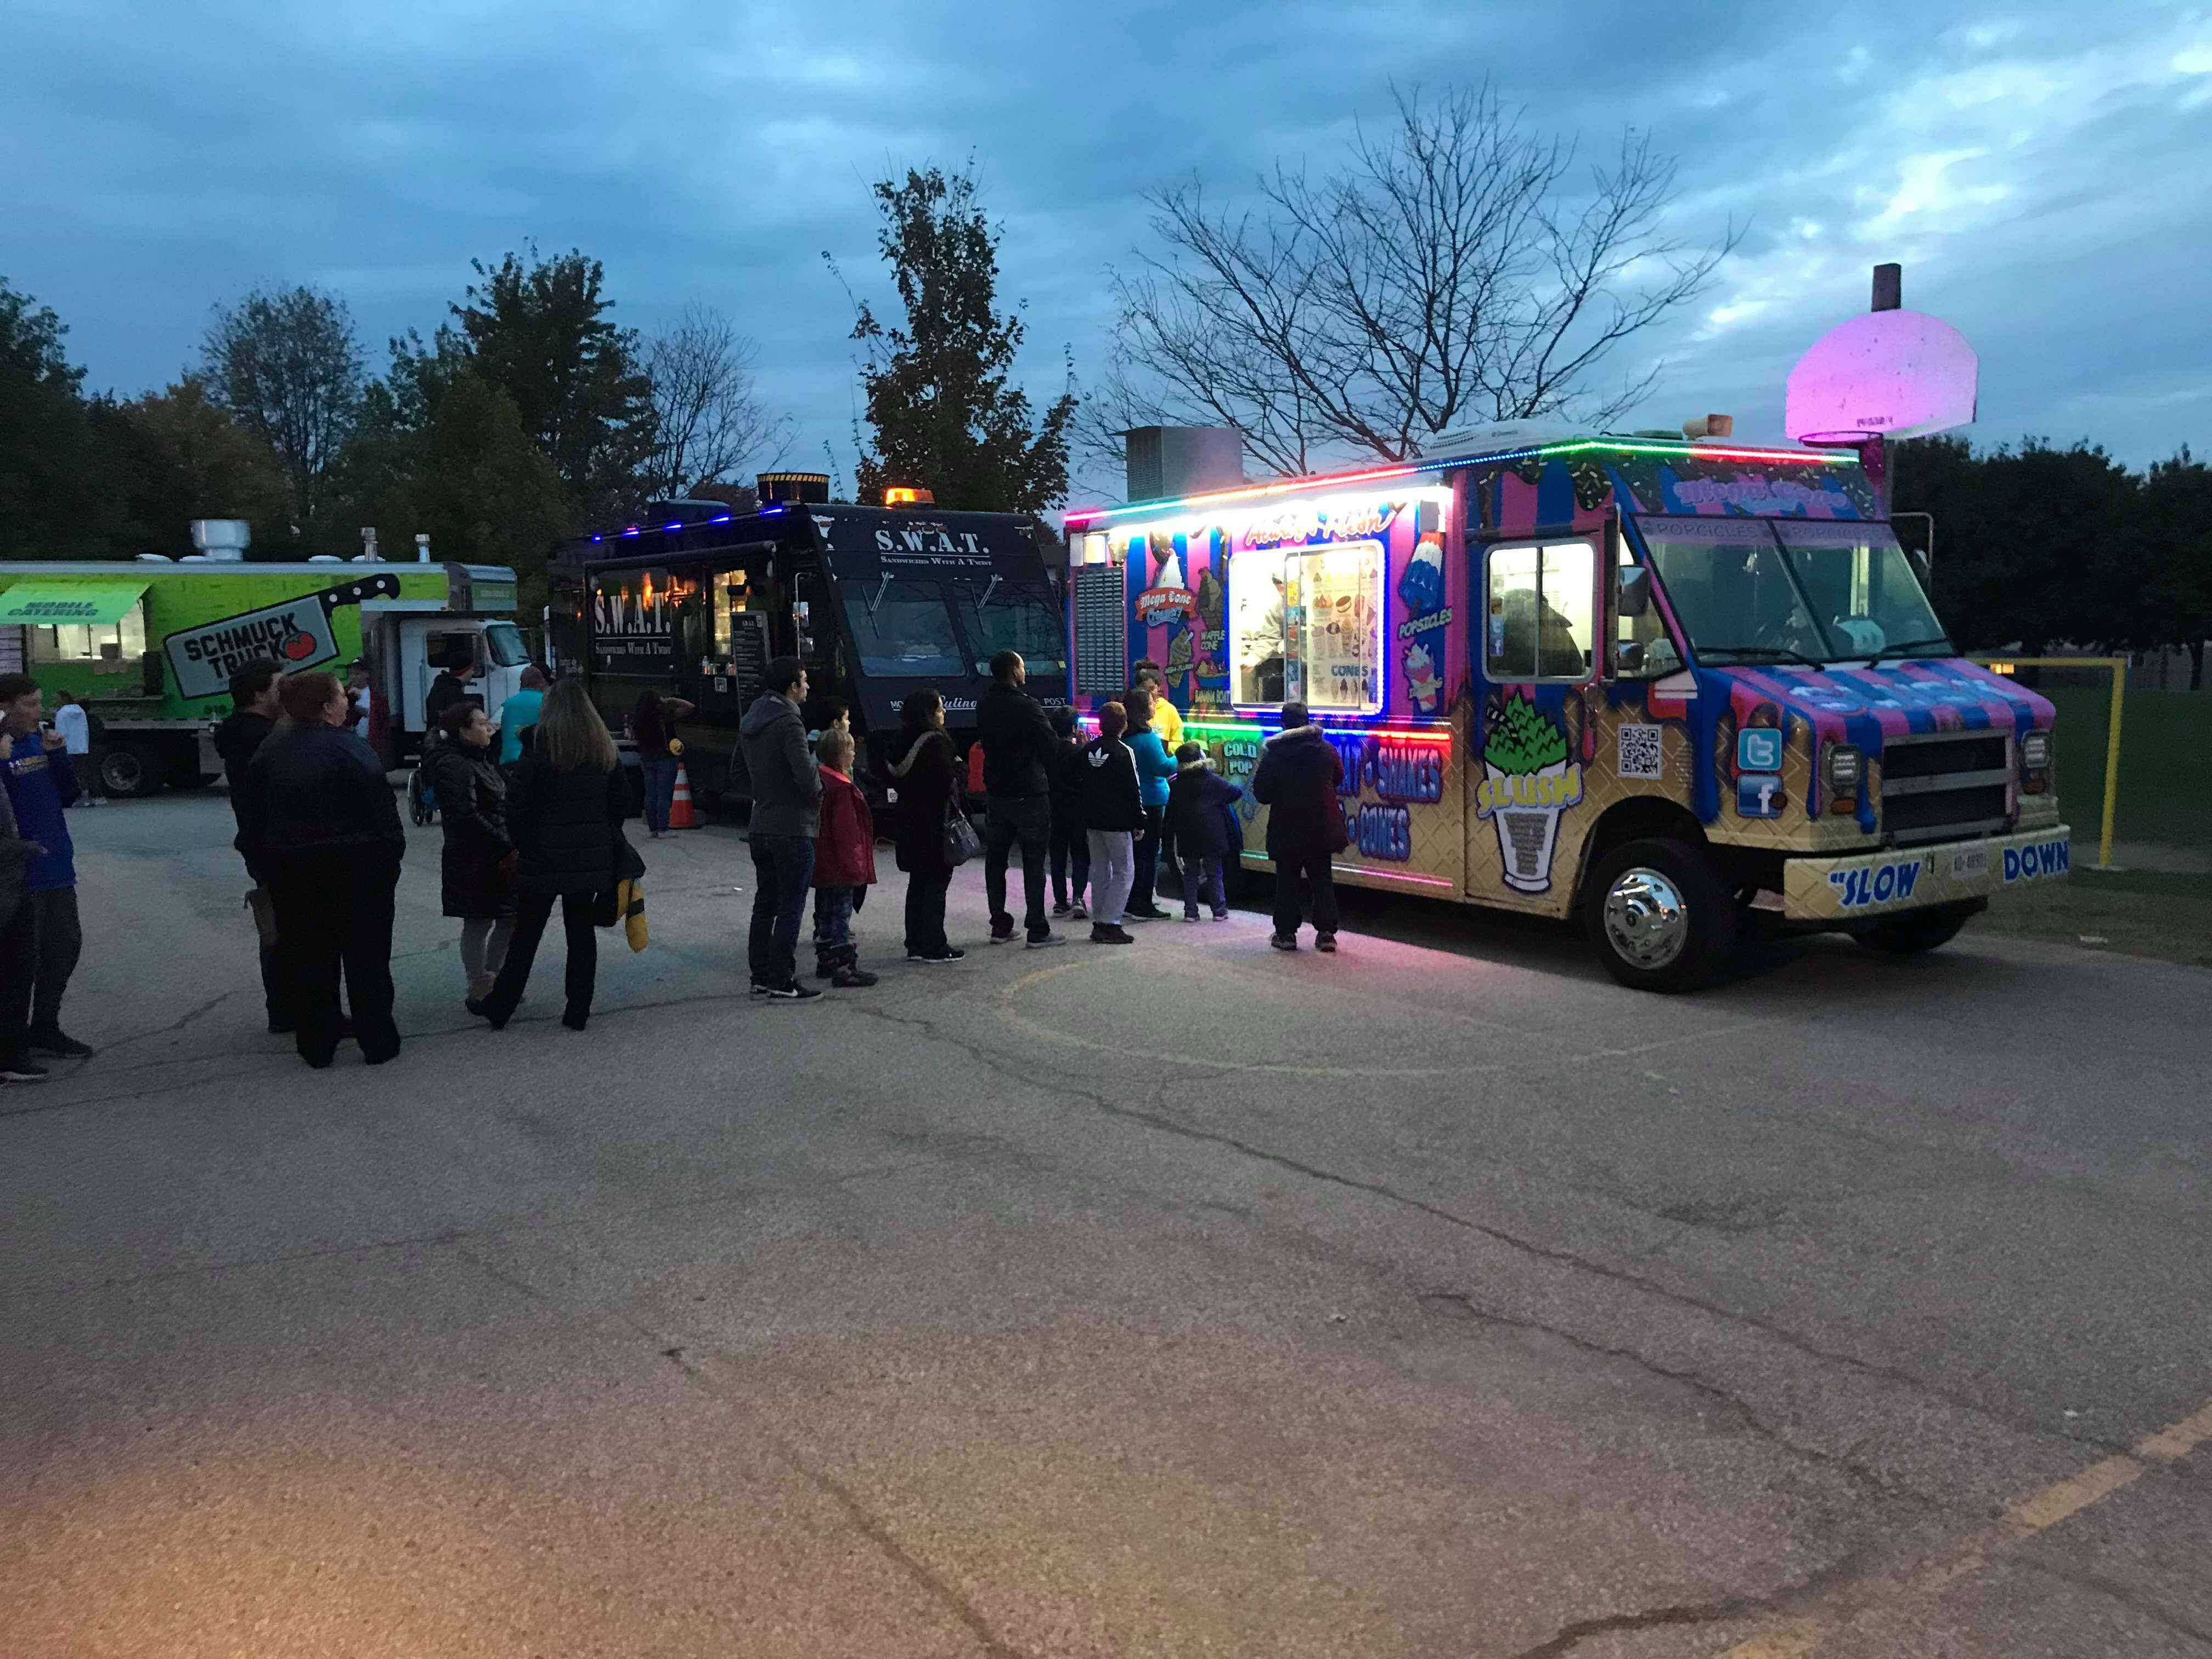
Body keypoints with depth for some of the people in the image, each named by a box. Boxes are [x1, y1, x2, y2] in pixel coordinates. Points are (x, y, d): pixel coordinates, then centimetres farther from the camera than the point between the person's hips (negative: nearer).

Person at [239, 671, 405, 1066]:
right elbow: (381, 809, -17)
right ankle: (377, 1041, 10)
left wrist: (259, 863, 16)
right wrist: (392, 853, -7)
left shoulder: (267, 754, 4)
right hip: (352, 868, -5)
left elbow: (250, 818, 9)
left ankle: (317, 1044, 16)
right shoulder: (347, 749, -15)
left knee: (307, 958, 11)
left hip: (290, 873, 5)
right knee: (365, 955, 5)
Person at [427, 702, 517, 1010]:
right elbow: (467, 817, -24)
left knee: (510, 918, 12)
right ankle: (479, 993, 10)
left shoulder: (480, 760, 15)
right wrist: (507, 848, -21)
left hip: (497, 858, 9)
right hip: (473, 862, -9)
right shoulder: (453, 766, -16)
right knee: (479, 923, 0)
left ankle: (492, 980, 26)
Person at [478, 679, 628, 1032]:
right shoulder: (604, 748, 4)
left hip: (543, 857, -3)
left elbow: (517, 804, -11)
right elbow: (622, 801, 9)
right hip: (591, 857, 4)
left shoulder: (540, 746, -9)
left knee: (525, 935, 6)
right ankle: (578, 1011, 11)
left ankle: (500, 1008, 15)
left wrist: (521, 844, 1)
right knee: (582, 932, 10)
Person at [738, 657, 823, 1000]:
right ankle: (783, 982, 0)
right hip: (792, 828, -8)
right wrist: (818, 793, -5)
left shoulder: (749, 723, 11)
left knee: (765, 904, 14)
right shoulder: (789, 724, -17)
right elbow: (806, 775, -25)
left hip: (760, 826, 8)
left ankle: (761, 977, 19)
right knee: (791, 907, -2)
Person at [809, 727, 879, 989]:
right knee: (841, 915, -6)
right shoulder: (841, 788, -20)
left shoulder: (819, 780, 9)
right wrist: (855, 866, -15)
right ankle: (844, 969, -4)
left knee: (826, 914, 17)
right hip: (840, 868, -9)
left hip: (823, 867, 9)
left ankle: (825, 962, 26)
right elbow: (847, 832, -21)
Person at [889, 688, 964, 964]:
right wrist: (958, 767, -4)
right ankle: (935, 947, -1)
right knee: (937, 882, -2)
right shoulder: (936, 741, -16)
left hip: (909, 822, 8)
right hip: (934, 823, -8)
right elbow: (948, 782, -21)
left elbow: (896, 780, 13)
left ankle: (915, 944, 17)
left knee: (918, 882, 14)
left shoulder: (904, 741, 9)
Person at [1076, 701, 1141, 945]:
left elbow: (1084, 785, 13)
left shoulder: (1088, 750, 8)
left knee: (1099, 871, 13)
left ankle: (1099, 924, 14)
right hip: (1117, 823, -7)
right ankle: (1110, 925, -9)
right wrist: (1139, 822, -5)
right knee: (1124, 872, -1)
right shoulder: (1123, 752, -12)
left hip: (1093, 821, 7)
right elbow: (1133, 790, -12)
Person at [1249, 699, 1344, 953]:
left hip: (1287, 830, -2)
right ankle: (1326, 933, 8)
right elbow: (1339, 778, 14)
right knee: (1322, 880, 11)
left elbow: (1261, 794, -8)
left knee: (1287, 882, 8)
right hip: (1321, 828, 2)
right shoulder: (1327, 749, -3)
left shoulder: (1273, 755, -12)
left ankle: (1286, 933, 10)